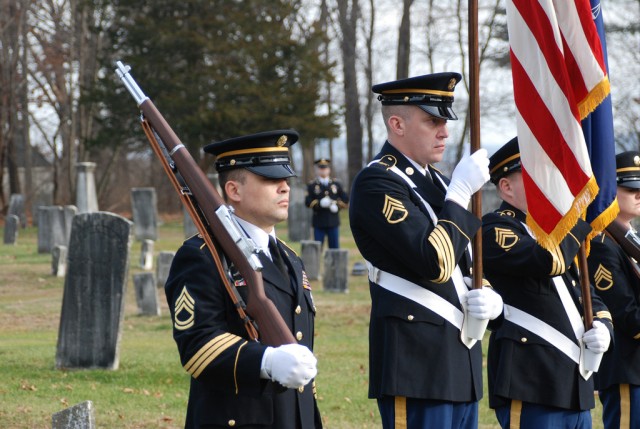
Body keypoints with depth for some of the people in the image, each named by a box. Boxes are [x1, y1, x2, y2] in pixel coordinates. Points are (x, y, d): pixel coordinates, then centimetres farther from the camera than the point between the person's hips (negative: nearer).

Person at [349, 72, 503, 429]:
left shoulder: (439, 183, 17)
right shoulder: (377, 183, -11)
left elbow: (468, 272, 22)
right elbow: (435, 263, -21)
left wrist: (491, 300, 0)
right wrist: (461, 192, -14)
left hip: (460, 363, 9)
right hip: (417, 364, -9)